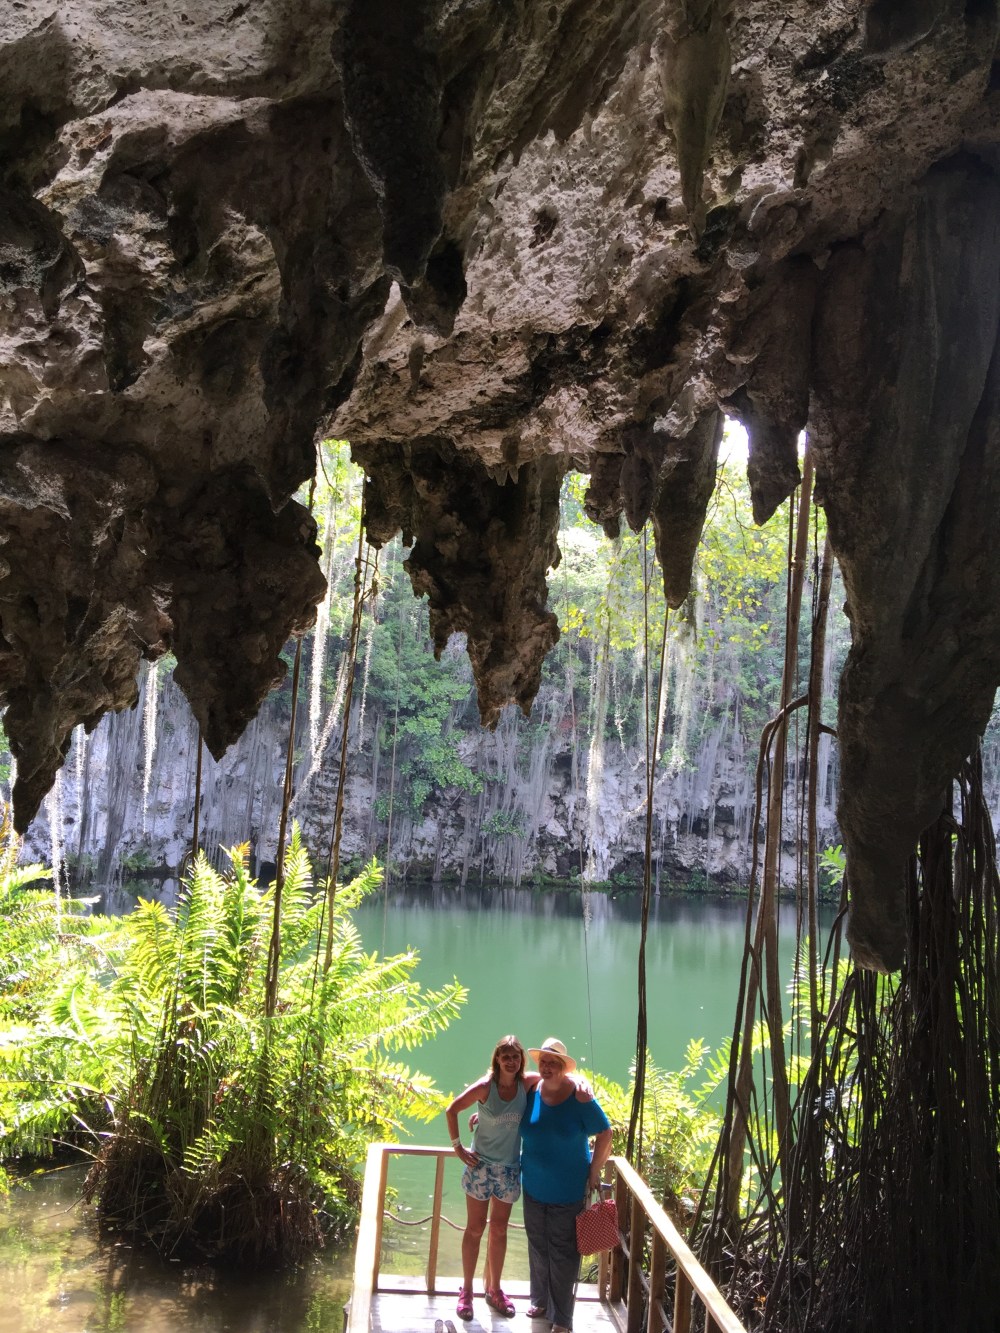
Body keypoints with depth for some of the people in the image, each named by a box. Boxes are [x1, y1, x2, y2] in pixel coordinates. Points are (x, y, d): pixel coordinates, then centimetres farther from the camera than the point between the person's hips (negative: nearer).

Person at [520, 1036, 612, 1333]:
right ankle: (541, 1302, 36)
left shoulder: (579, 1098, -17)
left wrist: (594, 1172, -8)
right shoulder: (532, 1092, -4)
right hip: (534, 1188, 4)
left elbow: (605, 1134, -9)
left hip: (568, 1192, -4)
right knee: (538, 1247, 17)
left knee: (563, 1253, 3)